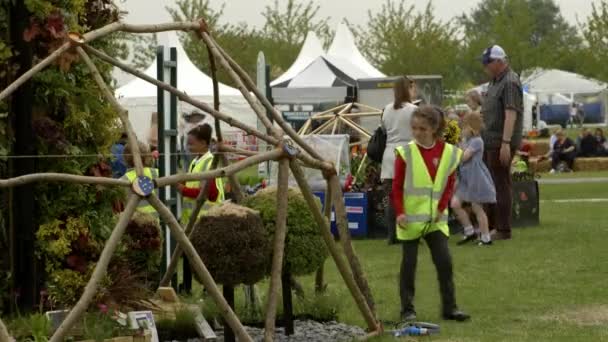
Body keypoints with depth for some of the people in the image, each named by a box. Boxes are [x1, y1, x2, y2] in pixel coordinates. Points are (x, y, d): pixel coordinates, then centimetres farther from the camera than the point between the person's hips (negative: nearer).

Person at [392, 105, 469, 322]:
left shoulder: (449, 153, -1)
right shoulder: (406, 153, -6)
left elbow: (450, 185, 6)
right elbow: (397, 186, -4)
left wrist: (441, 208, -6)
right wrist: (400, 212, -13)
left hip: (435, 218, 2)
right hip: (410, 219, -2)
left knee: (445, 261, -3)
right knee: (409, 264, 3)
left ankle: (450, 307, 6)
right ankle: (407, 309, 11)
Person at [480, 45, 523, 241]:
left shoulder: (510, 83, -15)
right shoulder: (495, 81, 16)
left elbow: (511, 114, -22)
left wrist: (506, 143, -27)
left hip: (501, 142, -10)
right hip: (490, 141, 10)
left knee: (501, 184, -4)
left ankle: (503, 230, 1)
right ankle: (488, 224, 23)